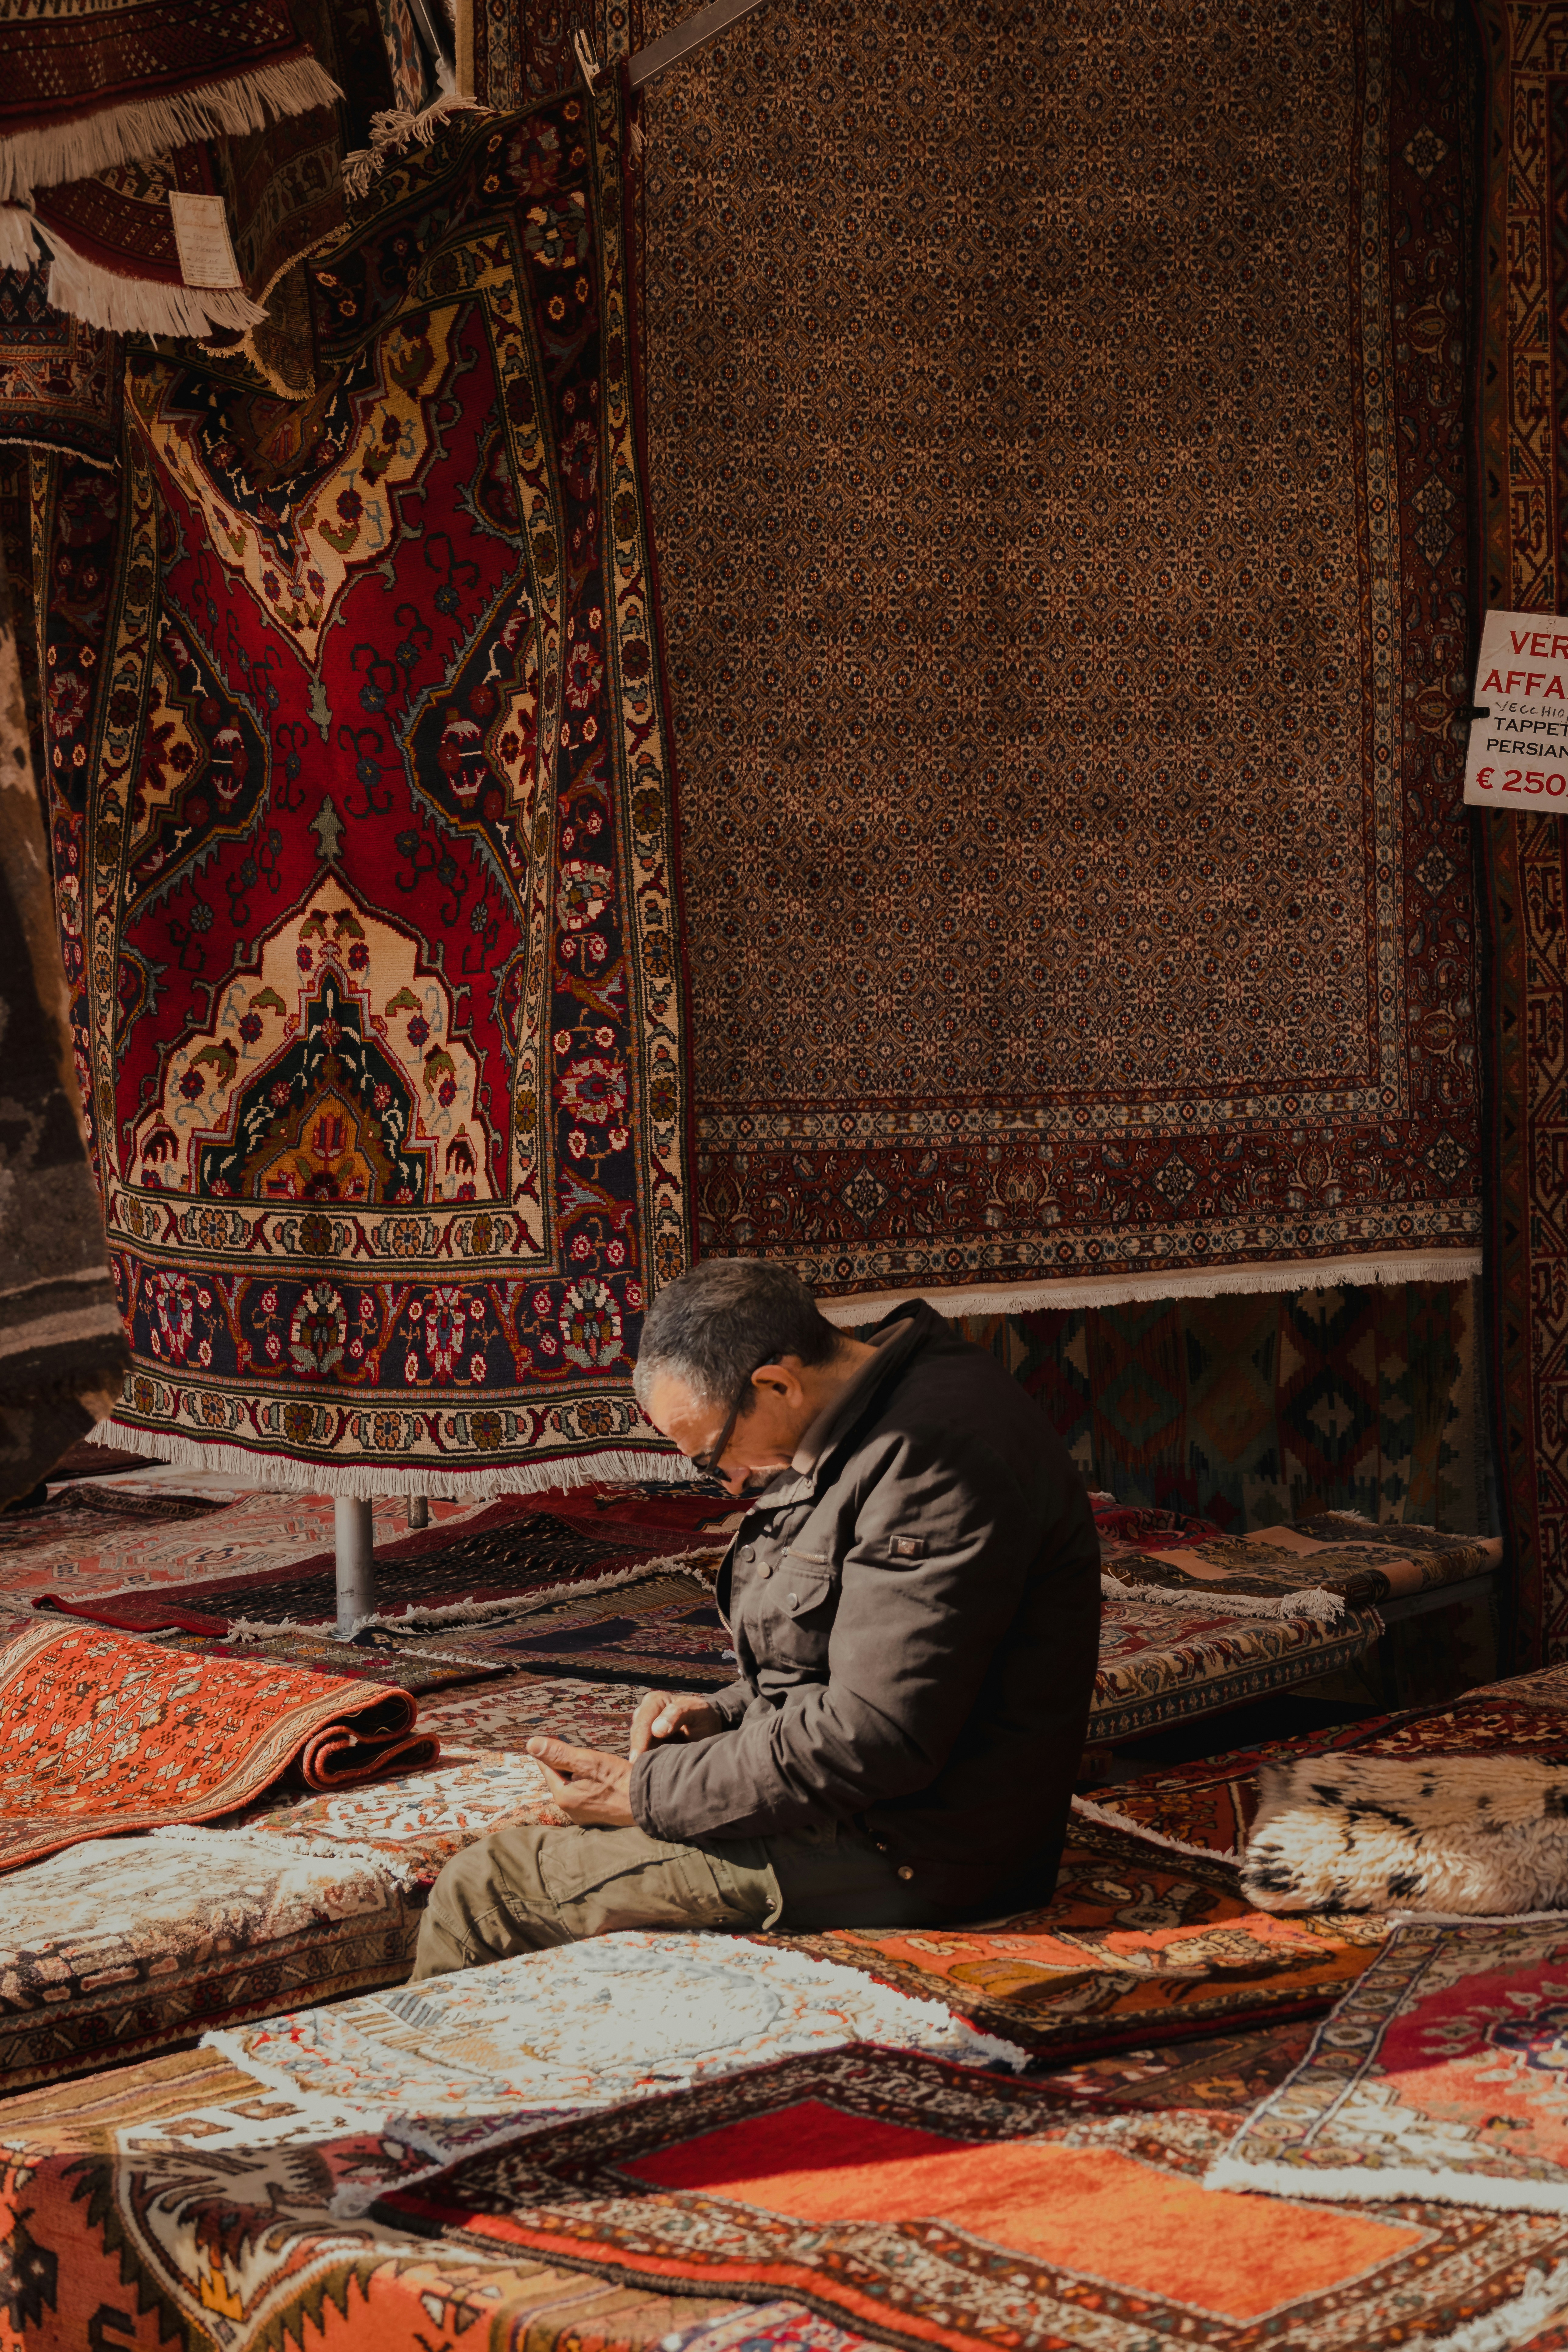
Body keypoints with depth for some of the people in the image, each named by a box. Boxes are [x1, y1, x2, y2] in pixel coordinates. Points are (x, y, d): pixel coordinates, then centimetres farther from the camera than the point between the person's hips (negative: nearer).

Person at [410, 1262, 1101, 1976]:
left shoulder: (932, 1457, -23)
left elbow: (874, 1740, -26)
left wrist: (648, 1795, -17)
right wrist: (727, 1713, 5)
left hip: (899, 1859, -10)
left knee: (482, 1890, -9)